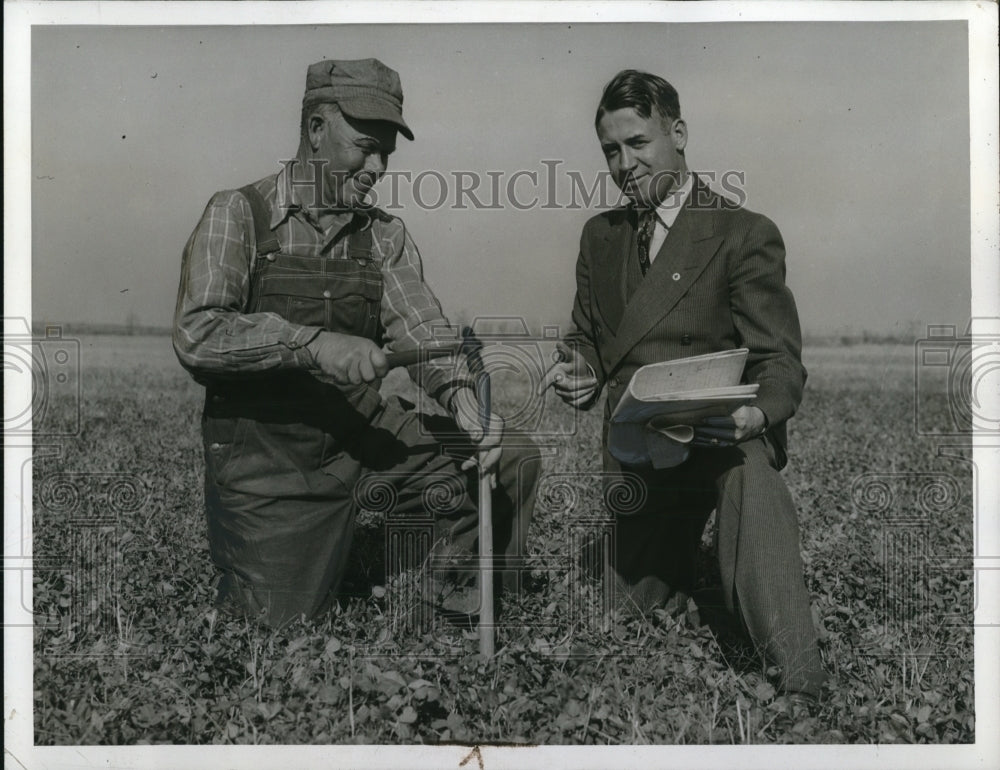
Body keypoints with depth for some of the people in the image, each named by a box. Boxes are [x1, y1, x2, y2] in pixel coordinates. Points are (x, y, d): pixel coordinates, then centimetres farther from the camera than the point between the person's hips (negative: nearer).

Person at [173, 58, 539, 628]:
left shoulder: (385, 236, 8)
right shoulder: (238, 215, -6)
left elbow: (418, 326, -6)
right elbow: (198, 334, -18)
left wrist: (462, 396, -26)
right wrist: (314, 343, -29)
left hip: (361, 427, 4)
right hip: (264, 447, -4)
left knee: (513, 460, -8)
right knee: (283, 624, -5)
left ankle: (467, 617, 11)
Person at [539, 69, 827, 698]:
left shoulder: (746, 235, -1)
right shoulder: (600, 235, 16)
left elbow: (779, 360, -6)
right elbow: (587, 337, 24)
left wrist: (758, 412, -29)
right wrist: (578, 369, -2)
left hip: (725, 439, -5)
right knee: (643, 609, 3)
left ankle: (804, 694, -36)